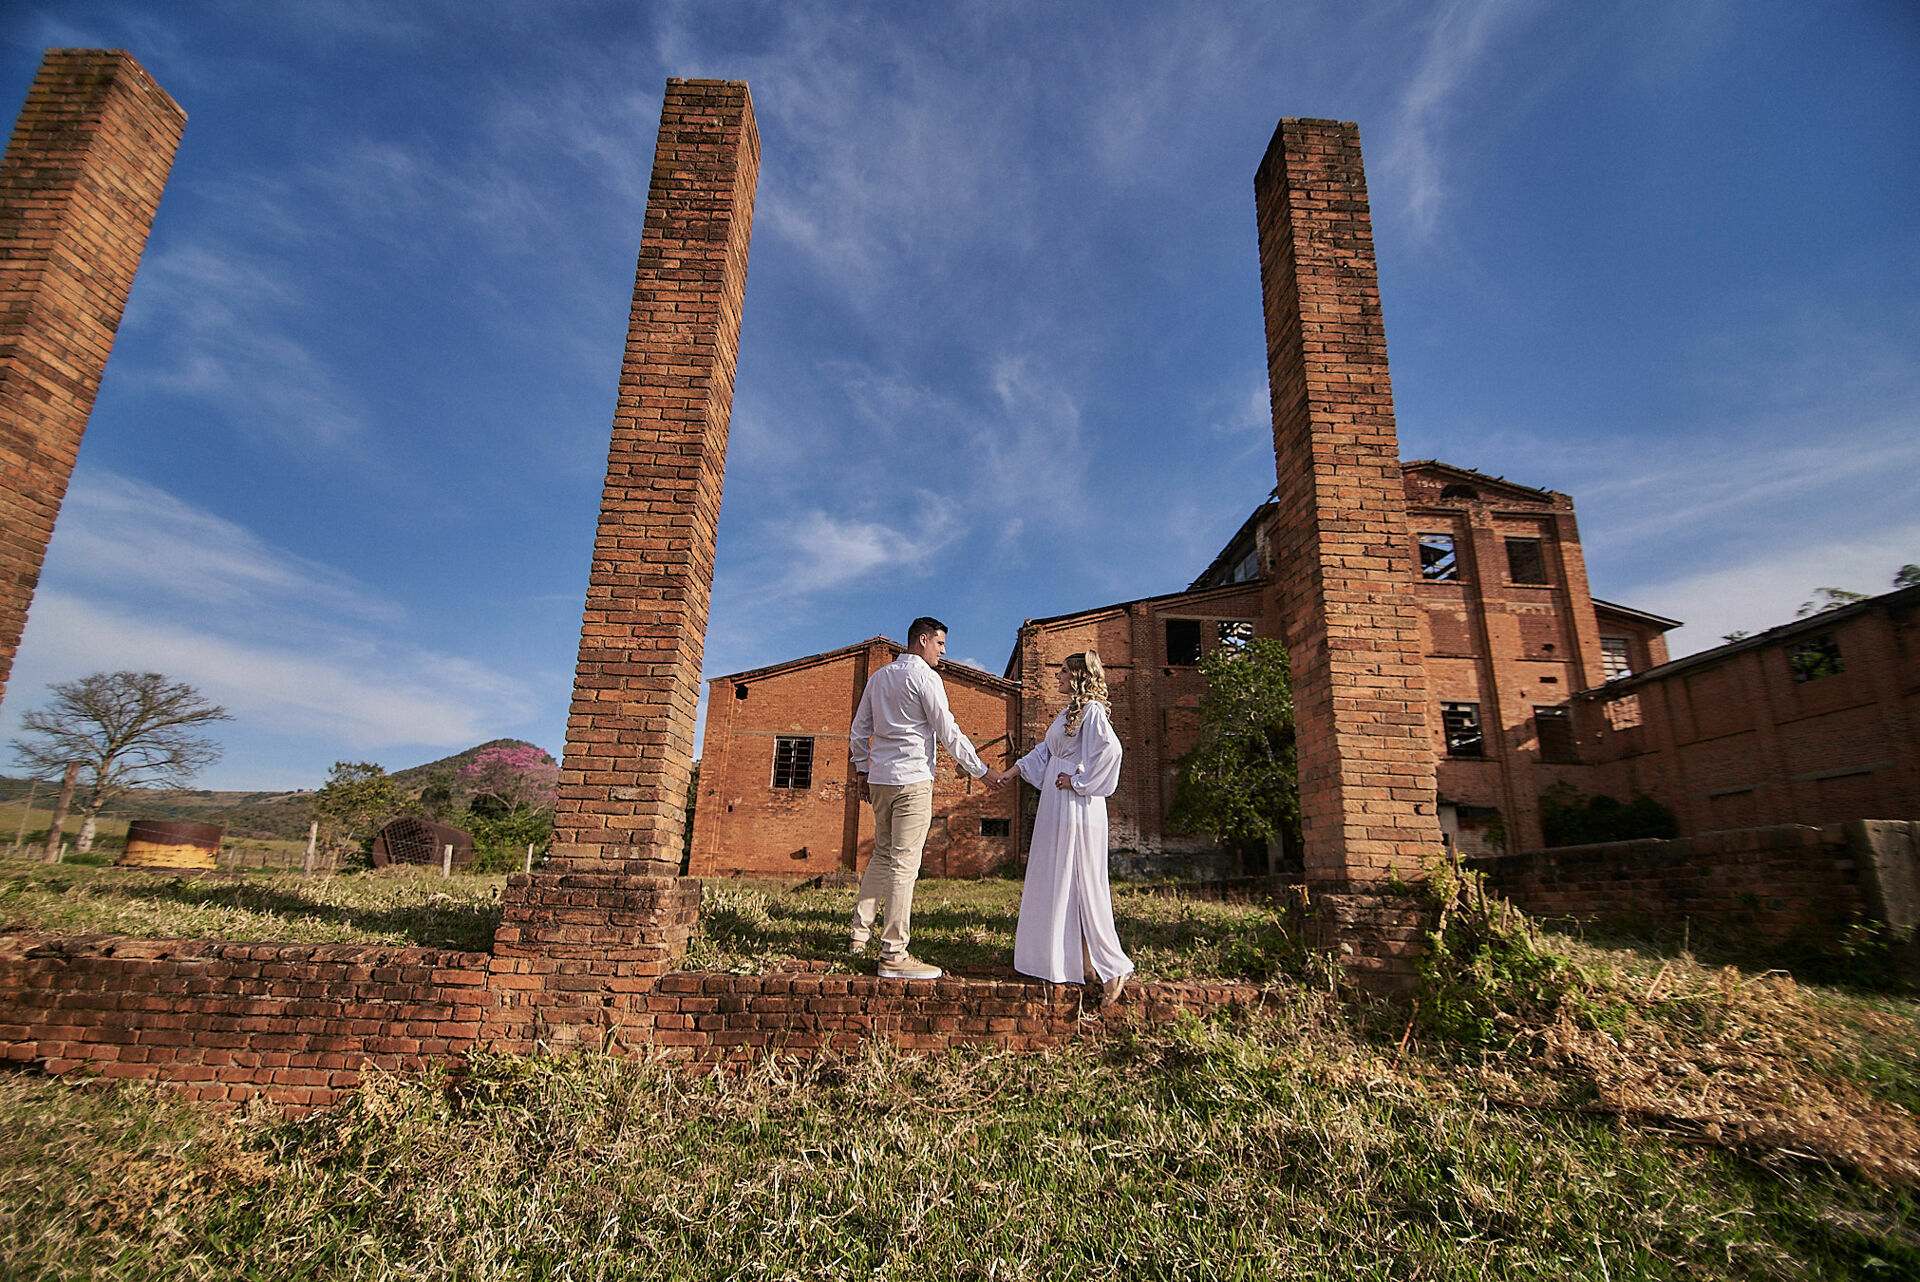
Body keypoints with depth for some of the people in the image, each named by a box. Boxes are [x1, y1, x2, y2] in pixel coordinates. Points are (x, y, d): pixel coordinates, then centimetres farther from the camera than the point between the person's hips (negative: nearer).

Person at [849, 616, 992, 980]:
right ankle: (893, 955, -3)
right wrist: (981, 771, -2)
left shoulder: (878, 676, 15)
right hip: (912, 780, -8)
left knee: (882, 855, 19)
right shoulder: (924, 677, -8)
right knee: (904, 863, -6)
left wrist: (862, 771, 25)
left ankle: (860, 932, 19)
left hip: (879, 778, 8)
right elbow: (948, 733, -10)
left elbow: (859, 731, 19)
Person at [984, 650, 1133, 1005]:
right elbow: (1043, 751, 23)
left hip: (1077, 807, -10)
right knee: (1054, 882, 12)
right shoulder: (1068, 712, 19)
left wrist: (1079, 781, -18)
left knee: (1082, 885, -5)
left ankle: (1113, 967, 3)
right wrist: (1006, 774, 19)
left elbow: (1110, 748, -27)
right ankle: (1069, 957, 21)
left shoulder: (1091, 709, -11)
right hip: (1057, 807, 10)